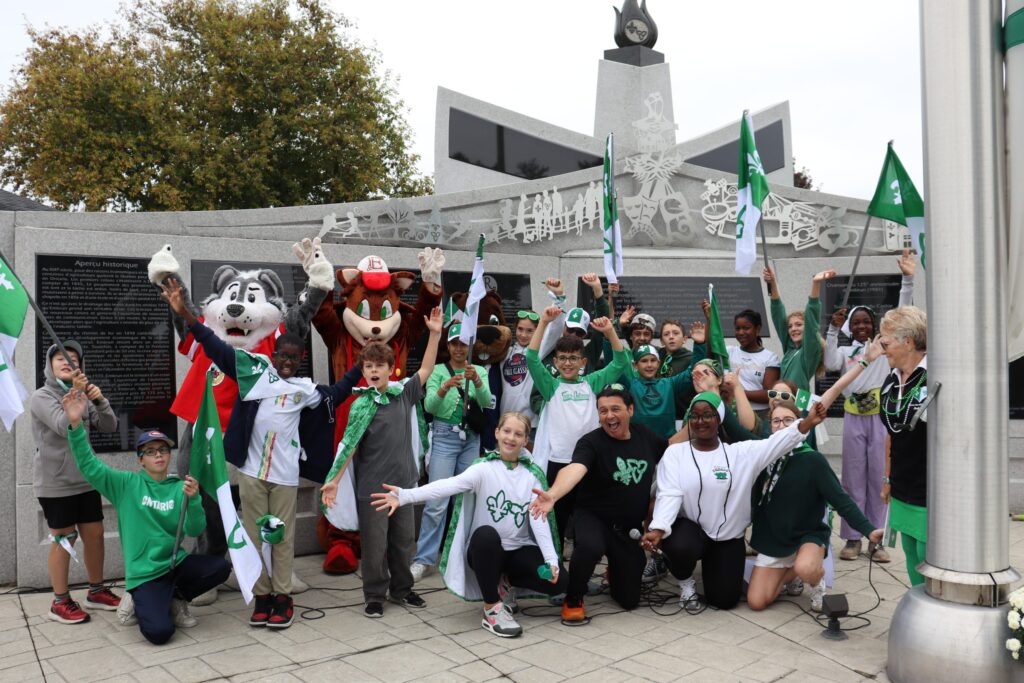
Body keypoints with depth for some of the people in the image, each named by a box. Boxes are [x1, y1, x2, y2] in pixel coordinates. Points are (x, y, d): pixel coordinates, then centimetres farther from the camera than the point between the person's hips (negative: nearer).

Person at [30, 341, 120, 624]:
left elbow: (110, 426, 1)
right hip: (55, 484, -5)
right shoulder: (41, 396, -7)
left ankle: (96, 591, 24)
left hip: (85, 480, 5)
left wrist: (100, 401, -15)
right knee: (64, 540, 1)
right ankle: (60, 602, 15)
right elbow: (64, 427, -23)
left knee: (95, 534, 9)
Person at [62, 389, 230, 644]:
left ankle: (176, 598, 7)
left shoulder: (180, 487, 1)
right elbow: (89, 465, -14)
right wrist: (76, 424, -26)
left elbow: (195, 530, -9)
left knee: (221, 567, -24)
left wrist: (193, 499, -28)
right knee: (159, 632, -24)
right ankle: (142, 601, 13)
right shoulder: (127, 484, -1)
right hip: (144, 573, -3)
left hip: (176, 563, 3)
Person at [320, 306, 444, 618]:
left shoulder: (403, 394, 2)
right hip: (371, 489, -4)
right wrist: (333, 480, -19)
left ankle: (401, 589, 32)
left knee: (404, 541, 15)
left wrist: (435, 333, 1)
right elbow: (348, 445, -12)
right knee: (375, 546, 6)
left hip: (403, 484, 4)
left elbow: (426, 369, 7)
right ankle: (375, 596, 22)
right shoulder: (361, 405, -10)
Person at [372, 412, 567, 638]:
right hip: (485, 550, -3)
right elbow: (448, 486, -25)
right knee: (485, 533, -37)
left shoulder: (533, 475, 0)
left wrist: (552, 560, -21)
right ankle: (492, 610, -20)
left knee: (559, 581, -18)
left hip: (519, 550, 3)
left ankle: (504, 583, 11)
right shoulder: (484, 468, -9)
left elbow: (539, 518, -7)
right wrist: (405, 495, -42)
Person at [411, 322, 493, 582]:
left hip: (471, 438, 4)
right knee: (437, 501, -9)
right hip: (444, 436, -3)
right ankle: (424, 559, -3)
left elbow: (487, 402, -9)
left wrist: (476, 380, -28)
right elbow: (429, 406, -12)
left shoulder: (479, 371, 7)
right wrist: (444, 388, -32)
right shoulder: (438, 370, -1)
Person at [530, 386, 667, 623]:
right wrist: (552, 494, -58)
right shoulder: (591, 442, -18)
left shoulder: (645, 436, -1)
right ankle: (573, 599, -9)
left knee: (629, 600, 5)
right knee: (590, 547, -39)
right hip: (594, 517, -4)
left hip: (631, 528, 4)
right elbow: (574, 469, -38)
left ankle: (615, 570, 41)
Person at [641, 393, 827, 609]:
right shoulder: (675, 452, -5)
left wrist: (807, 423, -33)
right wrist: (658, 528, -31)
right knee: (679, 548, -38)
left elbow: (775, 444, -16)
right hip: (689, 528, -2)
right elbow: (668, 495, -14)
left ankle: (712, 566, 37)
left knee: (724, 600, 0)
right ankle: (686, 582, 2)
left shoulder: (740, 453, -3)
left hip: (728, 538, 2)